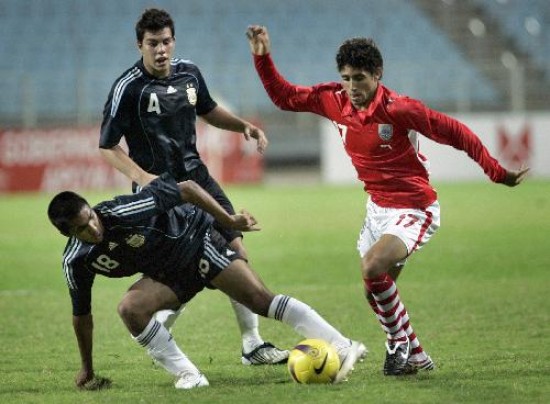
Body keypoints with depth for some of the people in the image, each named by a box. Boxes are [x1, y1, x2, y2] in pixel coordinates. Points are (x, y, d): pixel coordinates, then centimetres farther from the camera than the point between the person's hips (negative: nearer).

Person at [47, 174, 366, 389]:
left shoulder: (125, 211, -33)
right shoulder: (76, 262, -16)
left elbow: (186, 188, -22)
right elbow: (81, 315, 1)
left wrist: (229, 220, -19)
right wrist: (87, 368, 8)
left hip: (196, 242, -5)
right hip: (169, 275, 5)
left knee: (260, 299, -18)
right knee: (130, 308, -24)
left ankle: (342, 346, -18)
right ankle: (188, 375, -15)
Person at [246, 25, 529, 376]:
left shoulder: (398, 109, -22)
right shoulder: (334, 100, -5)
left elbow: (455, 133, -15)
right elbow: (284, 97, 8)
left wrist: (497, 173, -16)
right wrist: (262, 58, -5)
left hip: (414, 211, -8)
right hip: (378, 209, 8)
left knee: (373, 269, -28)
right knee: (377, 291, 12)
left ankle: (399, 340, -5)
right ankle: (416, 358, 32)